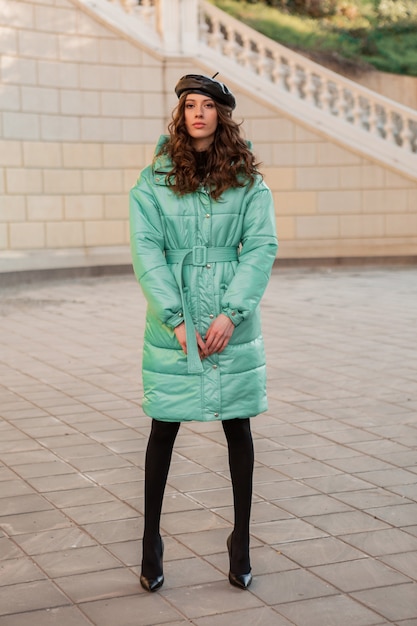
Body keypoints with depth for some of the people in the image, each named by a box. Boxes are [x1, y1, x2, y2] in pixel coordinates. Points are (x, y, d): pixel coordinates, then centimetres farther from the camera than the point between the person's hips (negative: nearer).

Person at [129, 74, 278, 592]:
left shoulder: (248, 182, 4)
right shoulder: (154, 180, 2)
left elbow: (261, 248, -4)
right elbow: (146, 251, -5)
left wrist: (230, 314, -15)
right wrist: (177, 320, -14)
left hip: (232, 321, 1)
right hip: (171, 320, -1)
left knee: (238, 427, 7)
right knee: (164, 427, 5)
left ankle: (241, 540, 21)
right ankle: (151, 540, 19)